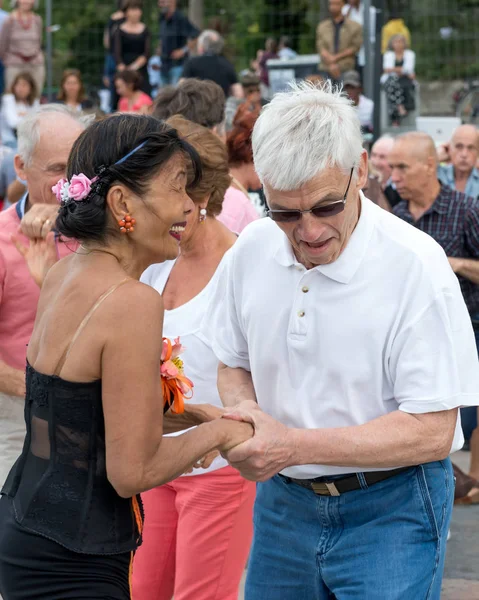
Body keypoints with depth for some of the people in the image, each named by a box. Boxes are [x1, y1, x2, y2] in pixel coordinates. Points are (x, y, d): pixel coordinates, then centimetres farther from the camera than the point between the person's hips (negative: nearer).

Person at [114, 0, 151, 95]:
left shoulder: (144, 30, 10)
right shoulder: (120, 31, 4)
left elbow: (147, 53, 1)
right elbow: (117, 53, -5)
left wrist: (136, 65, -15)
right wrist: (121, 66, -24)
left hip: (141, 72, 2)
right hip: (124, 72, -2)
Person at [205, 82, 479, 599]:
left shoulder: (416, 266, -19)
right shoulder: (252, 250, -3)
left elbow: (432, 430, -20)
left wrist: (294, 445, -27)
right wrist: (244, 410, -11)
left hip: (389, 512, -5)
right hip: (281, 497, 5)